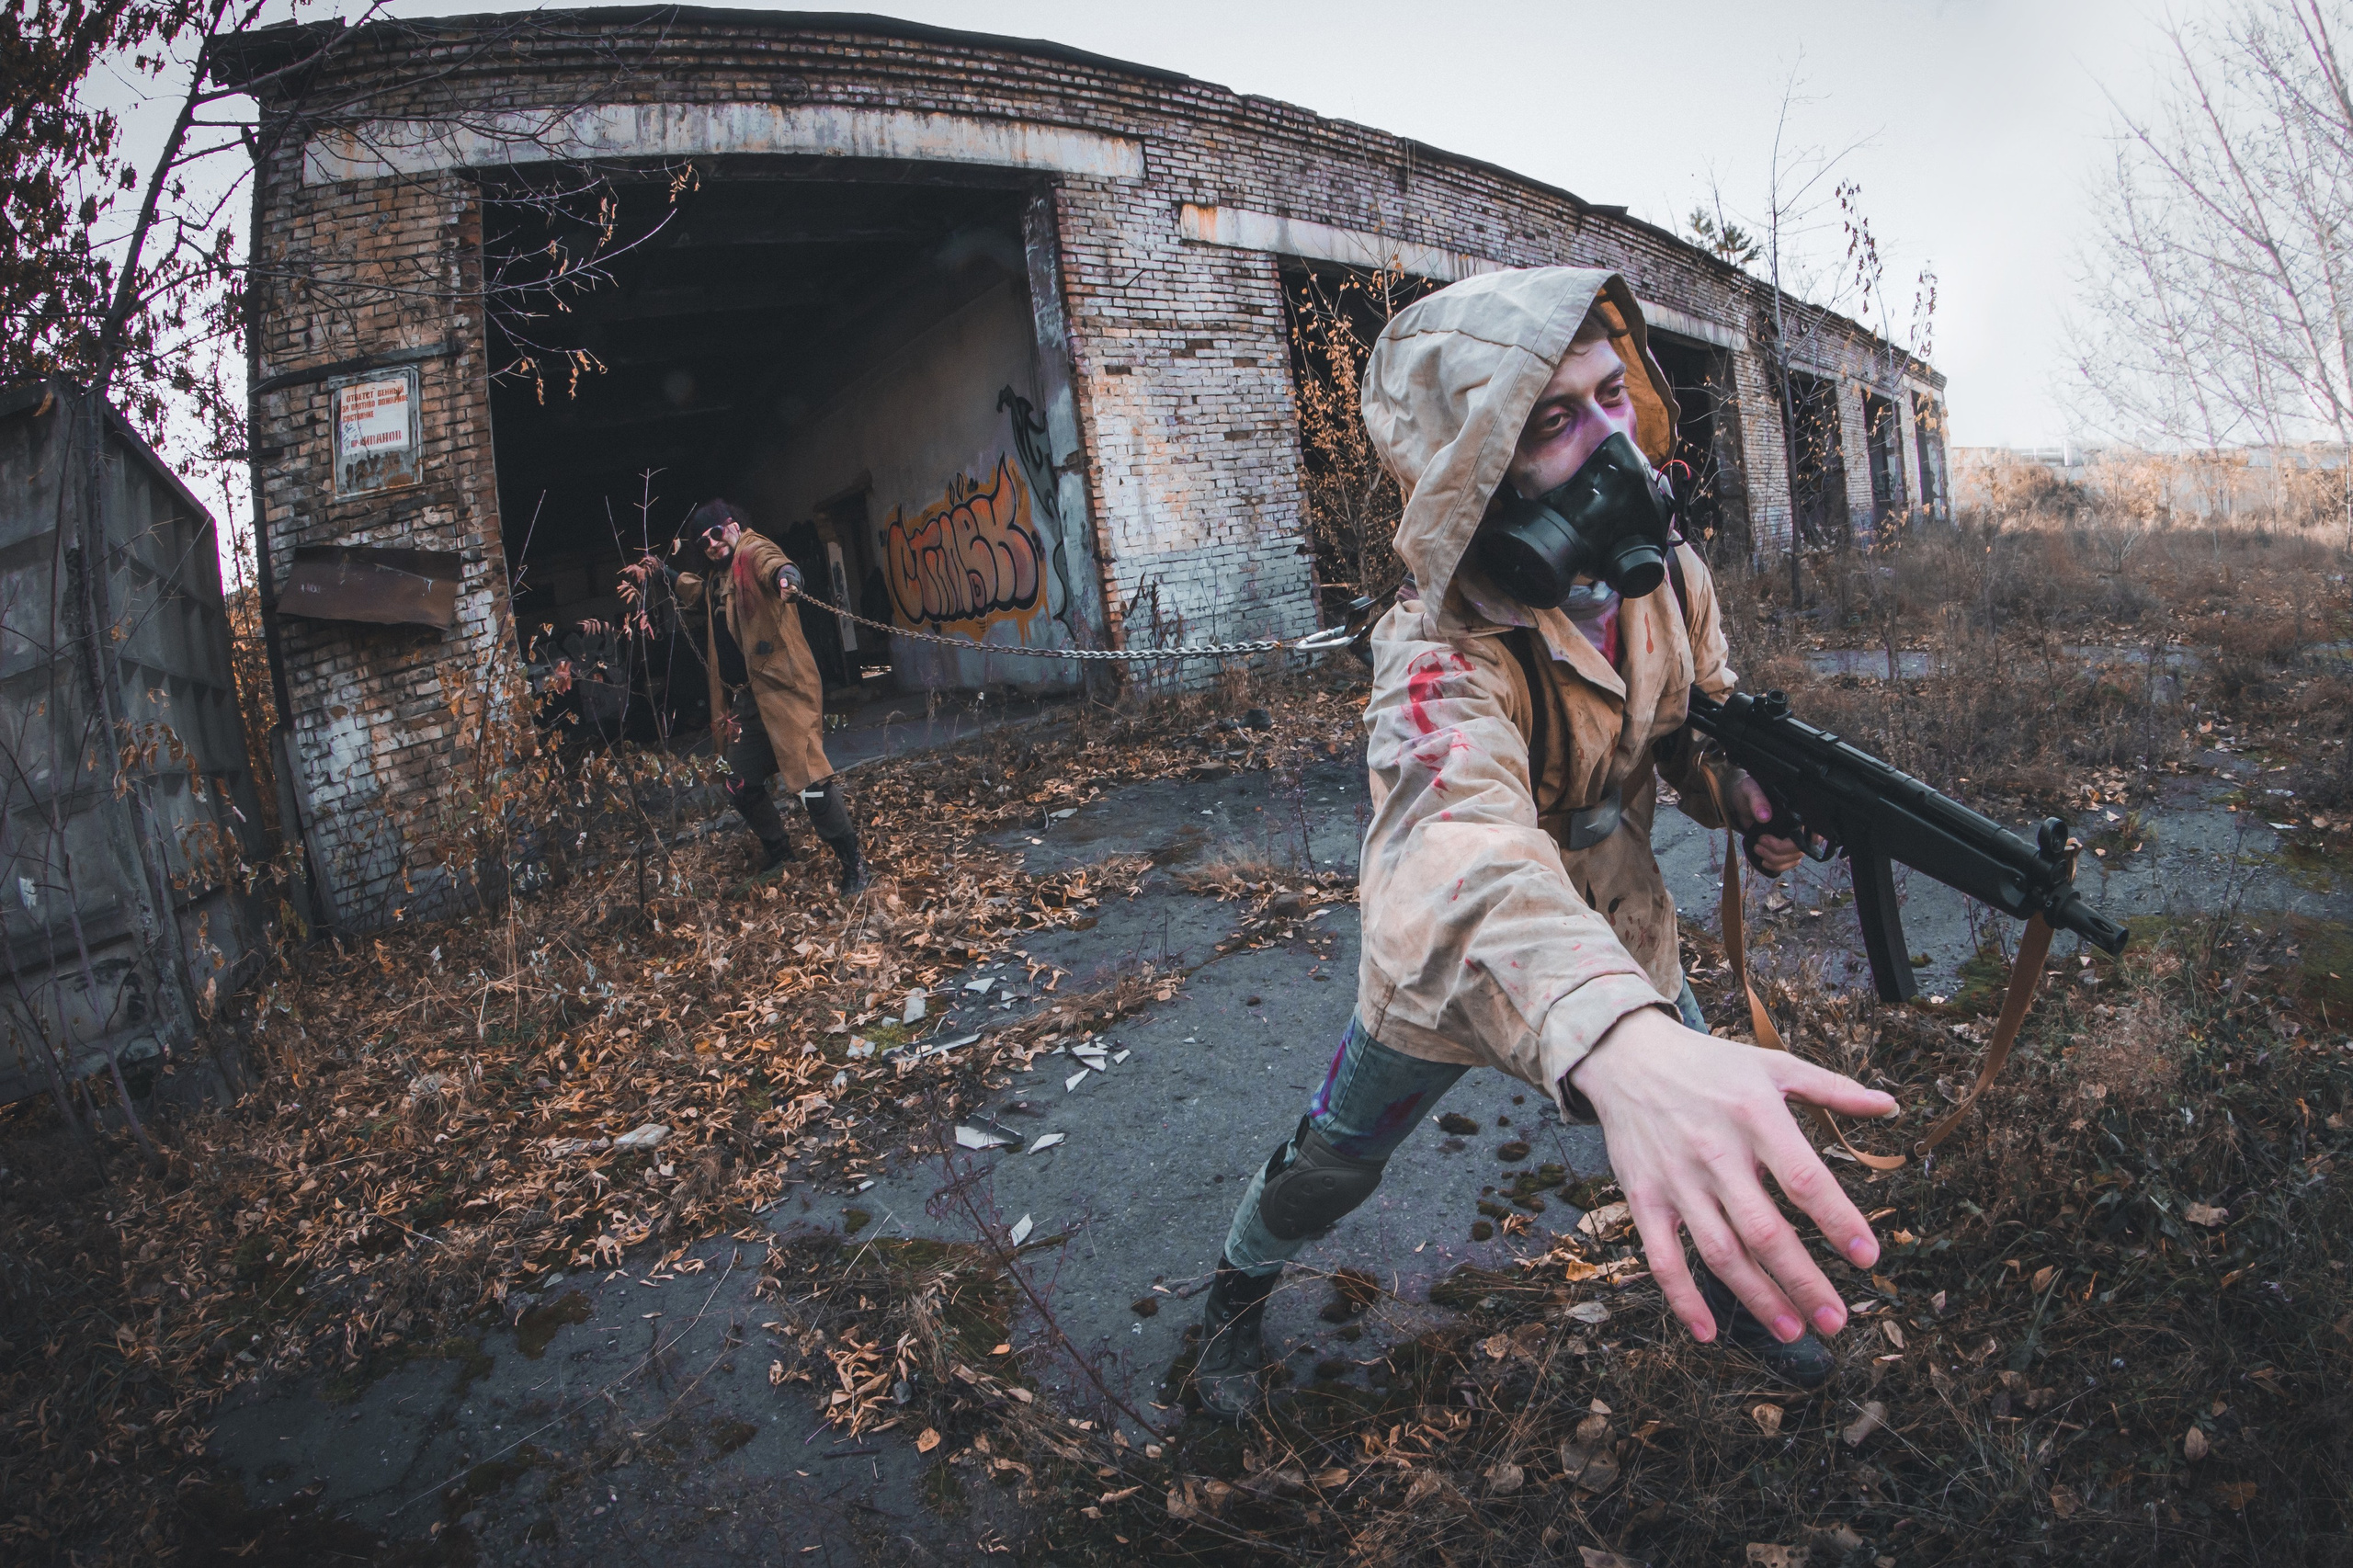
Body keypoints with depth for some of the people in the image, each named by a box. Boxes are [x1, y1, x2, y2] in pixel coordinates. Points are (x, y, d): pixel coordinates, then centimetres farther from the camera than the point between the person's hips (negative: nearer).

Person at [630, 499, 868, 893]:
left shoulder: (755, 553, -5)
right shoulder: (718, 580, 21)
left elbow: (774, 566, -32)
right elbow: (694, 591, 47)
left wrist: (785, 577, -54)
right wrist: (662, 571, 38)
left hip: (781, 690, -10)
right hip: (745, 699, 10)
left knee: (810, 779, -15)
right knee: (741, 786, 17)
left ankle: (852, 862, -3)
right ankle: (777, 849, 38)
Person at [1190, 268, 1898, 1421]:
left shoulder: (1669, 576, -15)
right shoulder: (1443, 648, -36)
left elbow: (1702, 730, 2)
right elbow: (1455, 851, -57)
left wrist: (1757, 800, -24)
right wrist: (1619, 1041, -76)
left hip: (1622, 937, 5)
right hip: (1450, 961, -4)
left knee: (1720, 1140, 14)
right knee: (1334, 1159, 12)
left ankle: (1735, 1291, 48)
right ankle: (1237, 1289, 43)